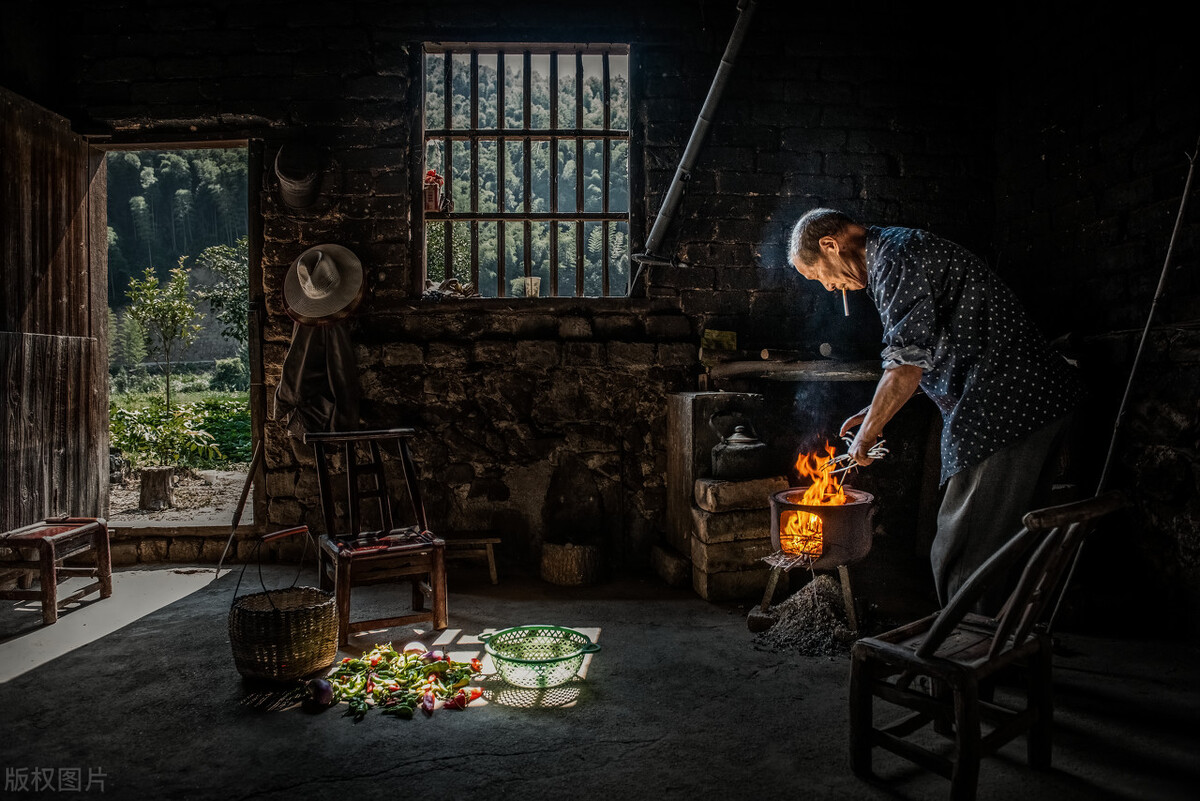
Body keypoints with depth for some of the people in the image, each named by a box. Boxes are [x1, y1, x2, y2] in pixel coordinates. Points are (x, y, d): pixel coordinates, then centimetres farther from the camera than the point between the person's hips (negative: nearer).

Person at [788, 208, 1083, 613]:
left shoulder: (896, 254, -11)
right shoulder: (909, 251, 21)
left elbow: (908, 362, -21)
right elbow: (929, 355, 27)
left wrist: (867, 434, -10)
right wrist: (875, 412, 22)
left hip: (1006, 409, -11)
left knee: (963, 554, -5)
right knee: (1006, 544, 19)